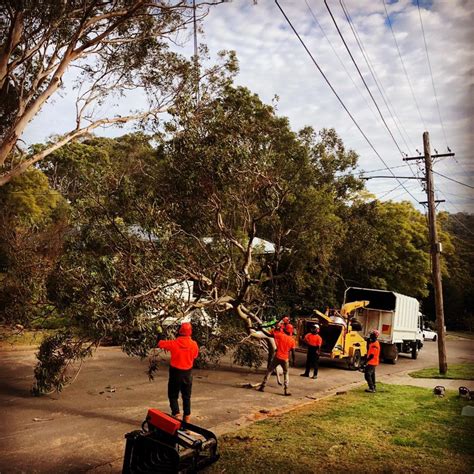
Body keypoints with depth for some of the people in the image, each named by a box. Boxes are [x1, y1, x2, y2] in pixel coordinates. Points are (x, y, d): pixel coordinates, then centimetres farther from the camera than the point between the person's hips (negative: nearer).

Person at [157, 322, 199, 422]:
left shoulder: (174, 343, -16)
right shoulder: (194, 344, -10)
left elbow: (160, 344, -2)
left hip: (176, 372, -2)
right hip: (188, 373, 3)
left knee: (173, 395, 10)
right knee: (186, 396, 16)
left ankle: (176, 414, -4)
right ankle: (187, 417, 21)